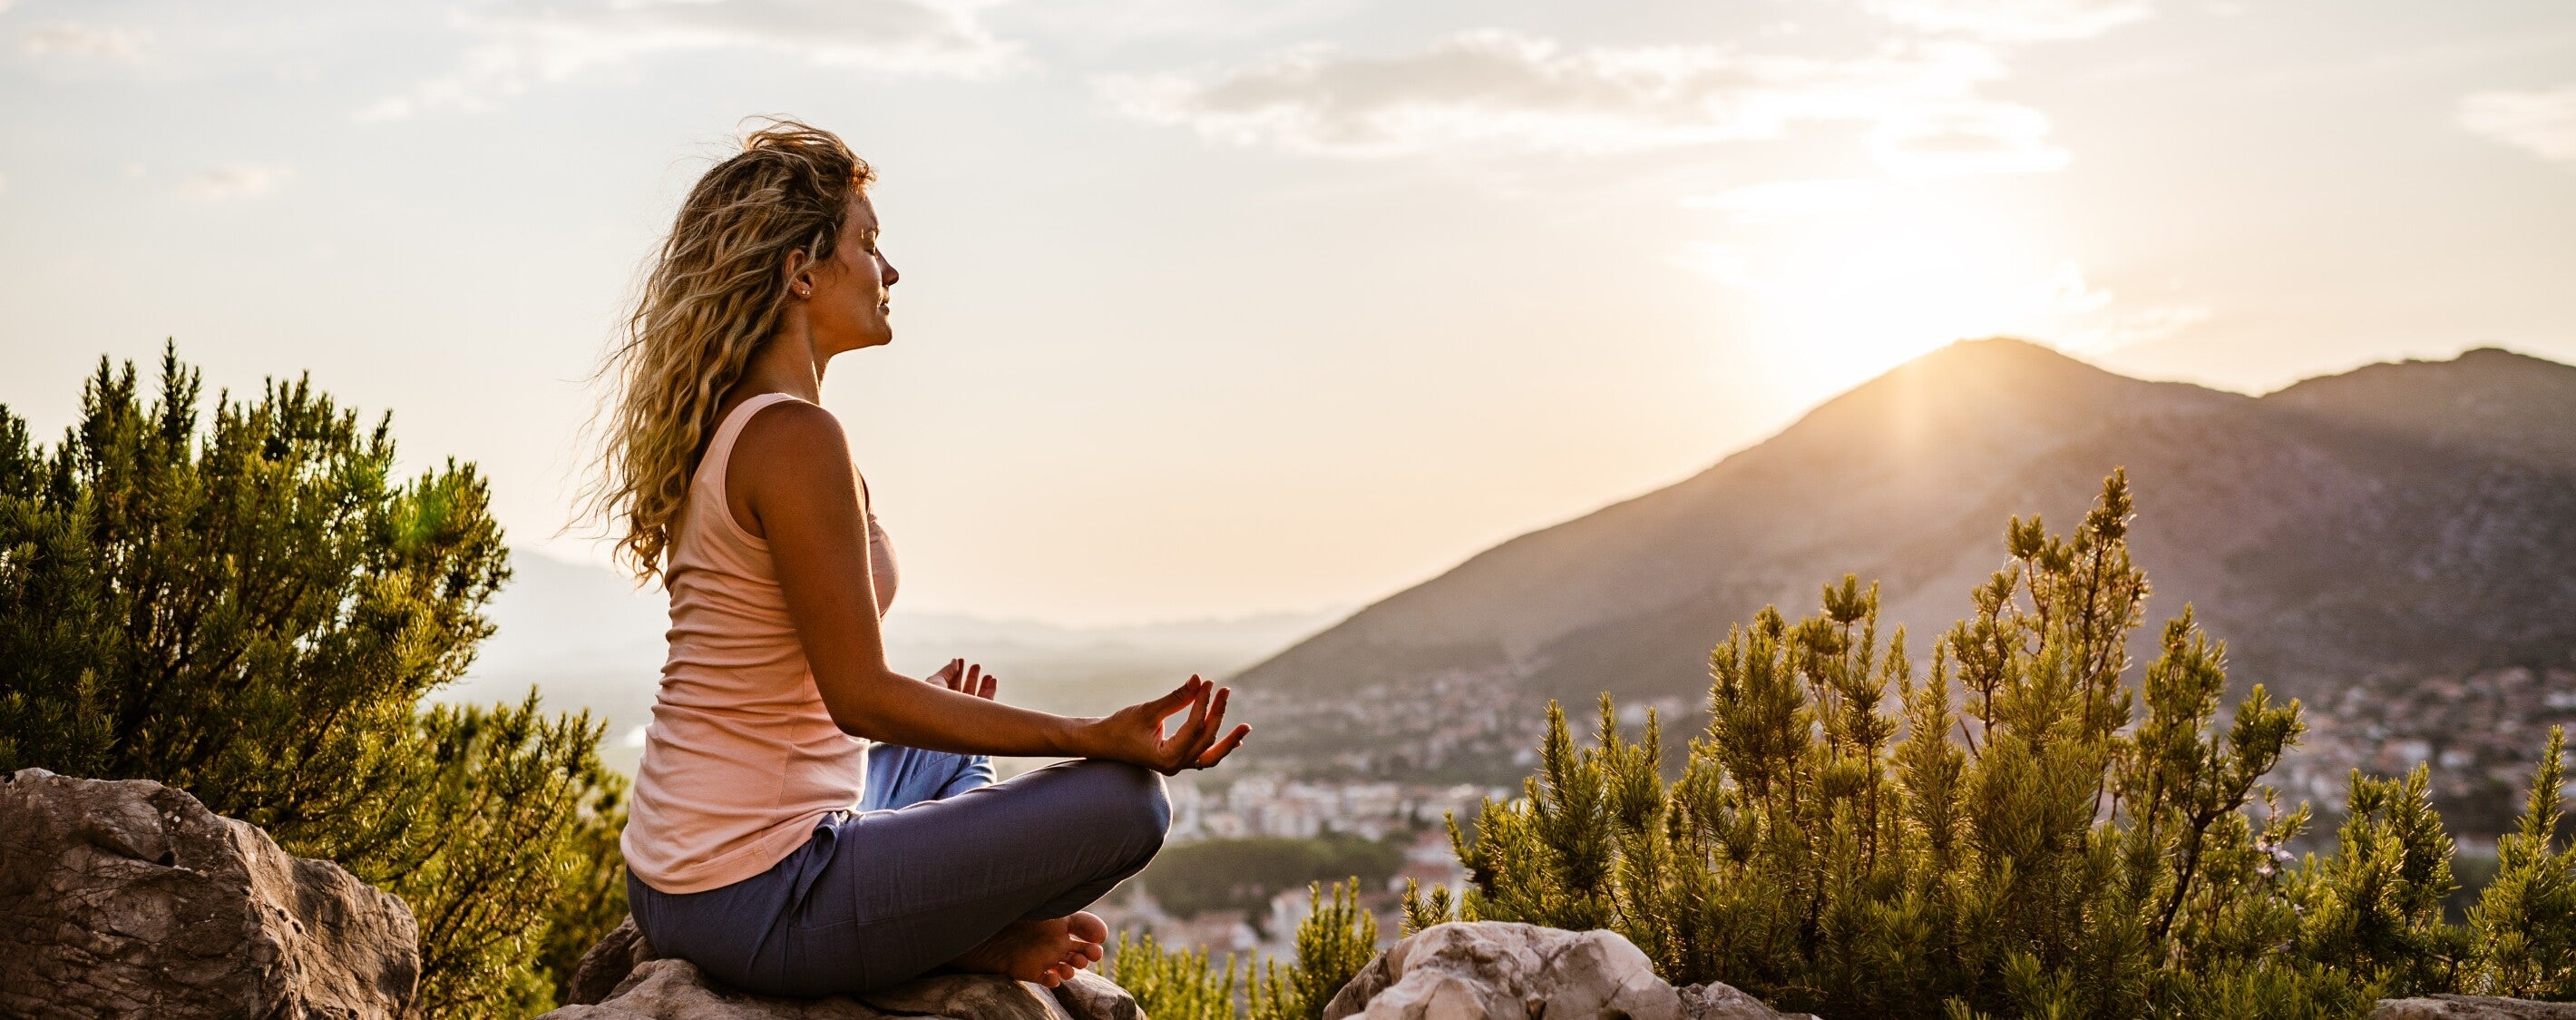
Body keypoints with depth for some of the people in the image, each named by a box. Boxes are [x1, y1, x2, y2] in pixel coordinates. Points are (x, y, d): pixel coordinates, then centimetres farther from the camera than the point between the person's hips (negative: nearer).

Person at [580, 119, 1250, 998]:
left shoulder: (721, 424, 10)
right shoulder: (795, 438, -19)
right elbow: (862, 700, -19)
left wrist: (916, 696, 33)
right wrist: (1093, 737, -19)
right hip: (756, 905, -10)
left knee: (945, 760, 35)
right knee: (1125, 803, -9)